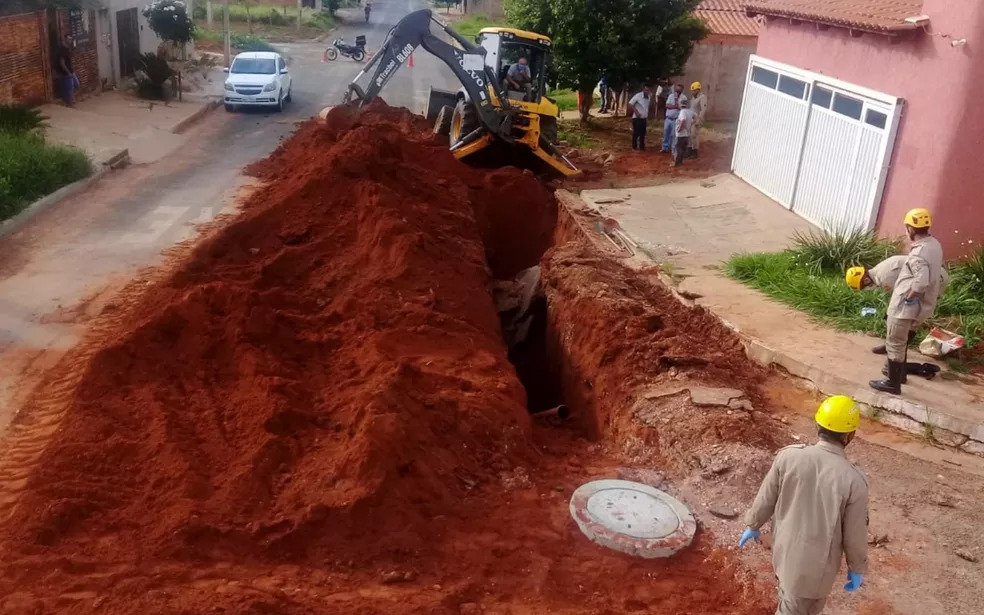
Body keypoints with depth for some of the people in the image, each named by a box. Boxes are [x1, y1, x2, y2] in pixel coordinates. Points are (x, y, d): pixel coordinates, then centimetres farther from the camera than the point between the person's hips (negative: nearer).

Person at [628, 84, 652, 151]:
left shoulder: (649, 97, 4)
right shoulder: (638, 95, -14)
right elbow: (630, 104, -13)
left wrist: (647, 118, 15)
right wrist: (636, 111, -17)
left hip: (644, 118, 6)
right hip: (637, 118, -6)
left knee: (643, 134, 10)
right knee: (636, 133, -2)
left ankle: (642, 146, 19)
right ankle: (634, 147, 8)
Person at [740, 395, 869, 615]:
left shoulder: (788, 456, -17)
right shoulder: (853, 481, -25)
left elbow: (765, 499, -3)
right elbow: (855, 535, -13)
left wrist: (753, 525, 15)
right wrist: (857, 570, 4)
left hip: (785, 549, 4)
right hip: (818, 562, -4)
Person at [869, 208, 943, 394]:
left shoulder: (919, 253, -26)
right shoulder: (934, 244, 4)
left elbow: (921, 282, -39)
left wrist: (909, 297, -23)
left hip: (906, 307, -9)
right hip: (921, 305, 9)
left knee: (895, 344, 4)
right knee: (902, 341, 26)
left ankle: (893, 383, 13)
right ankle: (898, 371, 42)